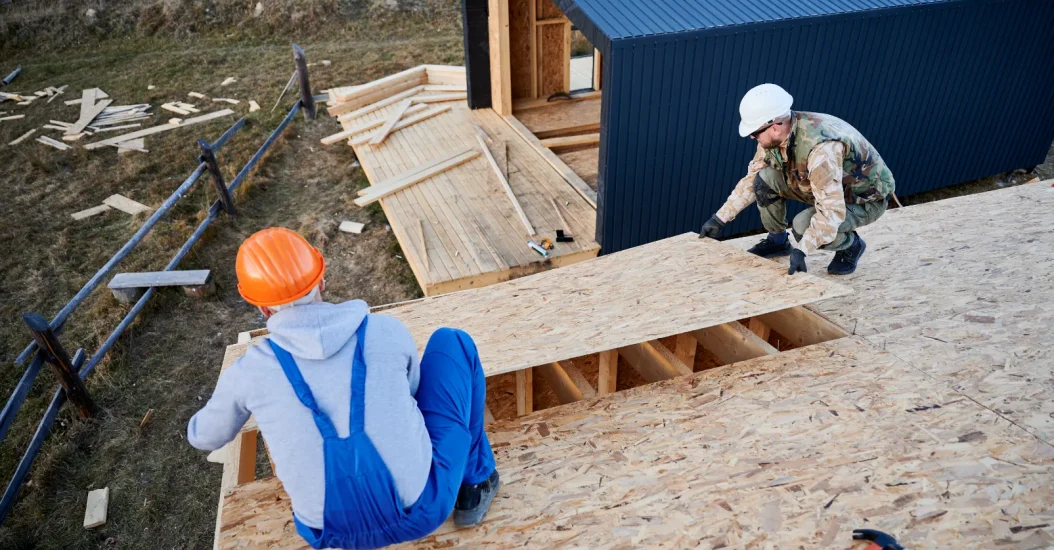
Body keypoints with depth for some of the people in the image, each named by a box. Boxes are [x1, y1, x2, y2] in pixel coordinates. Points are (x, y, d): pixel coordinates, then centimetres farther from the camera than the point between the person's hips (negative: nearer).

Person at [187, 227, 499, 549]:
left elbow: (204, 437, 18)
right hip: (422, 509, -2)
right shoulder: (388, 332, -8)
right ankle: (474, 480, 20)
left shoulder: (247, 373, -6)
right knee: (452, 342, 13)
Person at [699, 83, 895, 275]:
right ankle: (777, 240, 10)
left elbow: (831, 211, -42)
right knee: (766, 178, -12)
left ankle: (851, 245, 1)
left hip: (868, 197, -7)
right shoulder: (775, 135, -15)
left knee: (803, 226, -31)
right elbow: (751, 179, -3)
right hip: (829, 188, 7)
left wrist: (802, 250, -46)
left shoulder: (821, 147, -40)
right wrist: (719, 219, -4)